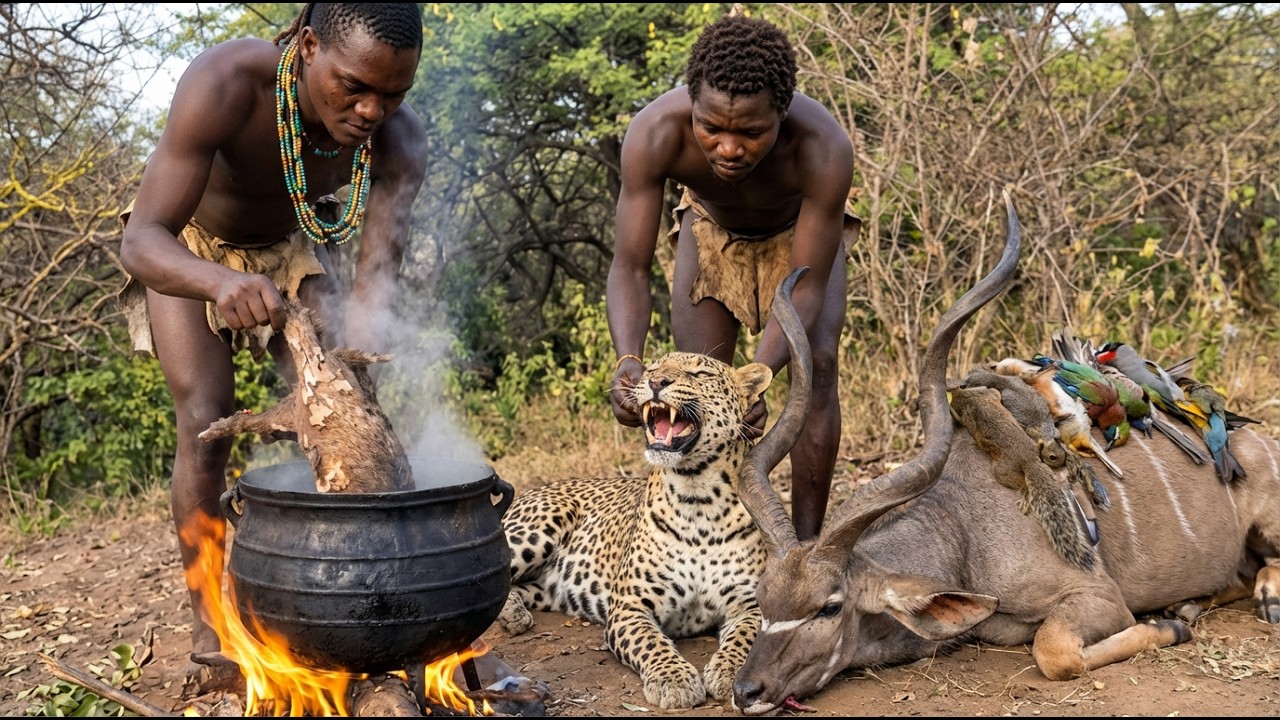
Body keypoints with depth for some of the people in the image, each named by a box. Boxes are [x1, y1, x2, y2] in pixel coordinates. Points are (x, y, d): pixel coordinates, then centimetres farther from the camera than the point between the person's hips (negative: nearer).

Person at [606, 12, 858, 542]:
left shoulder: (824, 147, -42)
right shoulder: (655, 133, -39)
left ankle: (805, 544, -9)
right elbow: (630, 268, -34)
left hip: (802, 232, -1)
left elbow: (806, 289, -37)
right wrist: (629, 360, -53)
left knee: (816, 367, -18)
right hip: (710, 227, 2)